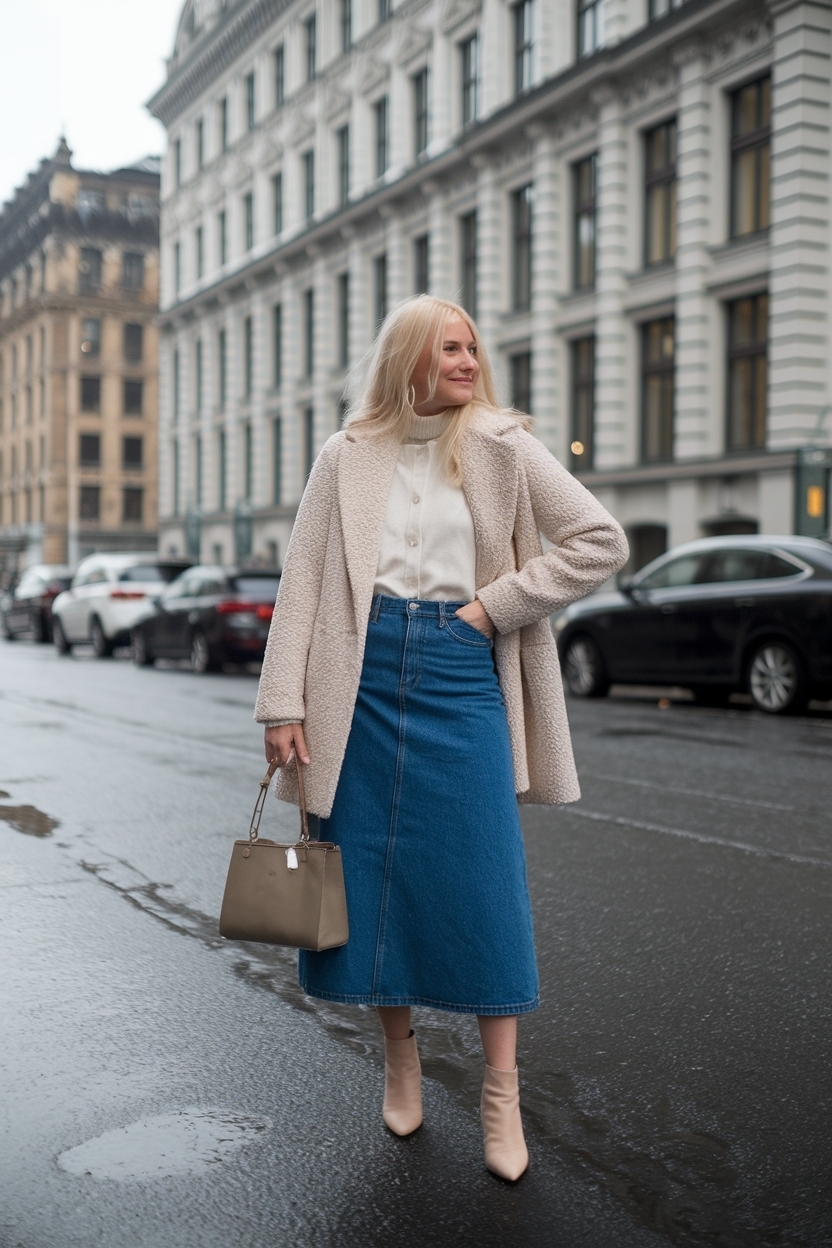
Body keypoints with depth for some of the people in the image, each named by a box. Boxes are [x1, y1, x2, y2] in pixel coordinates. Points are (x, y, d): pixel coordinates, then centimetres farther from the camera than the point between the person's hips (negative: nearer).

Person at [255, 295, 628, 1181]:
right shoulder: (347, 457, 6)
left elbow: (601, 543, 0)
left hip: (462, 681, -1)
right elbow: (304, 582, 3)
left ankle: (501, 1093, 11)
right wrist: (284, 705, -4)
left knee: (483, 884, -2)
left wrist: (498, 604, -6)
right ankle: (400, 1058, 28)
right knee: (373, 877, 7)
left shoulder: (502, 447, 3)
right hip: (363, 682, 1)